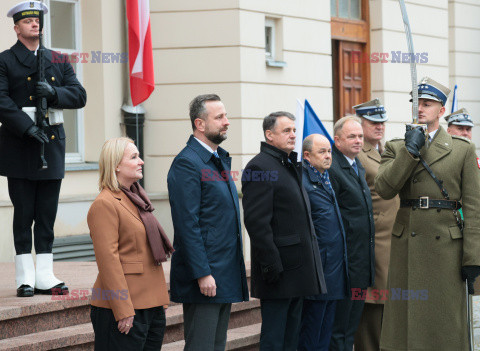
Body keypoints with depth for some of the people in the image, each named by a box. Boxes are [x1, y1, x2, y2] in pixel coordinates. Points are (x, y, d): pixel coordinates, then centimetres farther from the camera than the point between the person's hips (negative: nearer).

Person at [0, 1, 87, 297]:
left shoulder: (58, 62, 16)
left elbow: (80, 95, 9)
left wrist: (54, 92, -10)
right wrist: (27, 127, -19)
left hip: (52, 143, 4)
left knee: (47, 215, 4)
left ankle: (45, 277, 7)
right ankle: (25, 278, 3)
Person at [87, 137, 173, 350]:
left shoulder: (135, 199, 18)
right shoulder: (104, 204, -11)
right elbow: (108, 260, -17)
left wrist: (160, 299, 19)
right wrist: (123, 311, -20)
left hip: (152, 306, 9)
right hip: (126, 309, -9)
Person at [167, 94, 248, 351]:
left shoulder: (221, 159, 16)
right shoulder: (187, 163, -14)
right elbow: (187, 224, -19)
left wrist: (234, 269, 18)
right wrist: (202, 273, -22)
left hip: (226, 274, 9)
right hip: (205, 277, -9)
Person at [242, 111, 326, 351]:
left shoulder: (290, 166, 19)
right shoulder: (260, 167, -13)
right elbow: (256, 221, -20)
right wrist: (271, 265, -23)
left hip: (297, 268, 10)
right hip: (279, 268, -10)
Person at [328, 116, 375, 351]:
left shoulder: (358, 167, 16)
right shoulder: (331, 169, -14)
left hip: (361, 259, 9)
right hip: (344, 260, -9)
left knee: (353, 320, 14)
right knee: (339, 324, -4)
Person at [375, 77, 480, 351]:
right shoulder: (396, 148, 11)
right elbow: (384, 189, -6)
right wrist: (410, 150, -12)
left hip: (446, 243, -2)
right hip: (407, 244, 2)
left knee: (445, 322, 1)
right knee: (404, 319, 2)